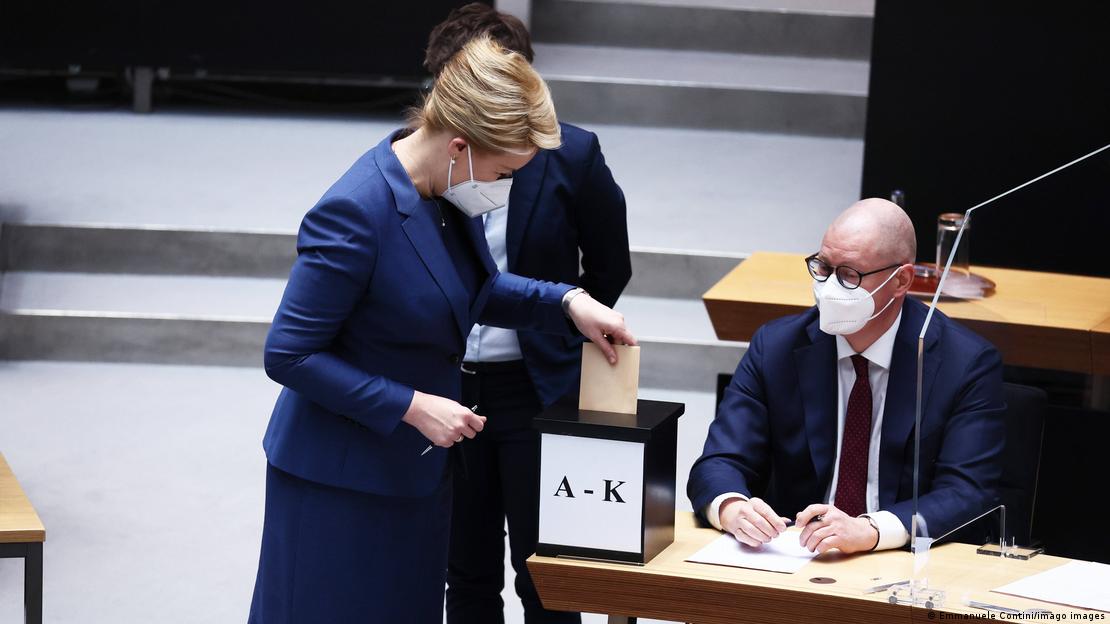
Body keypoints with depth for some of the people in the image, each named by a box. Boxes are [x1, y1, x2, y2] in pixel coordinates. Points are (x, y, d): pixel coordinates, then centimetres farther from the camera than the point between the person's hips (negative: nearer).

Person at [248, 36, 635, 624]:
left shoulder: (449, 193, -3)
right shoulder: (356, 213, -27)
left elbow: (476, 287, 16)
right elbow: (288, 354, -22)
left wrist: (567, 301, -2)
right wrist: (413, 406, -23)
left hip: (417, 466, 8)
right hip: (340, 478, -8)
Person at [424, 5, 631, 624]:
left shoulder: (571, 155, -11)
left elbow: (609, 270, 3)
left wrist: (554, 334, 7)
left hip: (536, 390, -2)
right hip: (449, 386, 3)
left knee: (542, 574, 6)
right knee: (468, 572, 15)